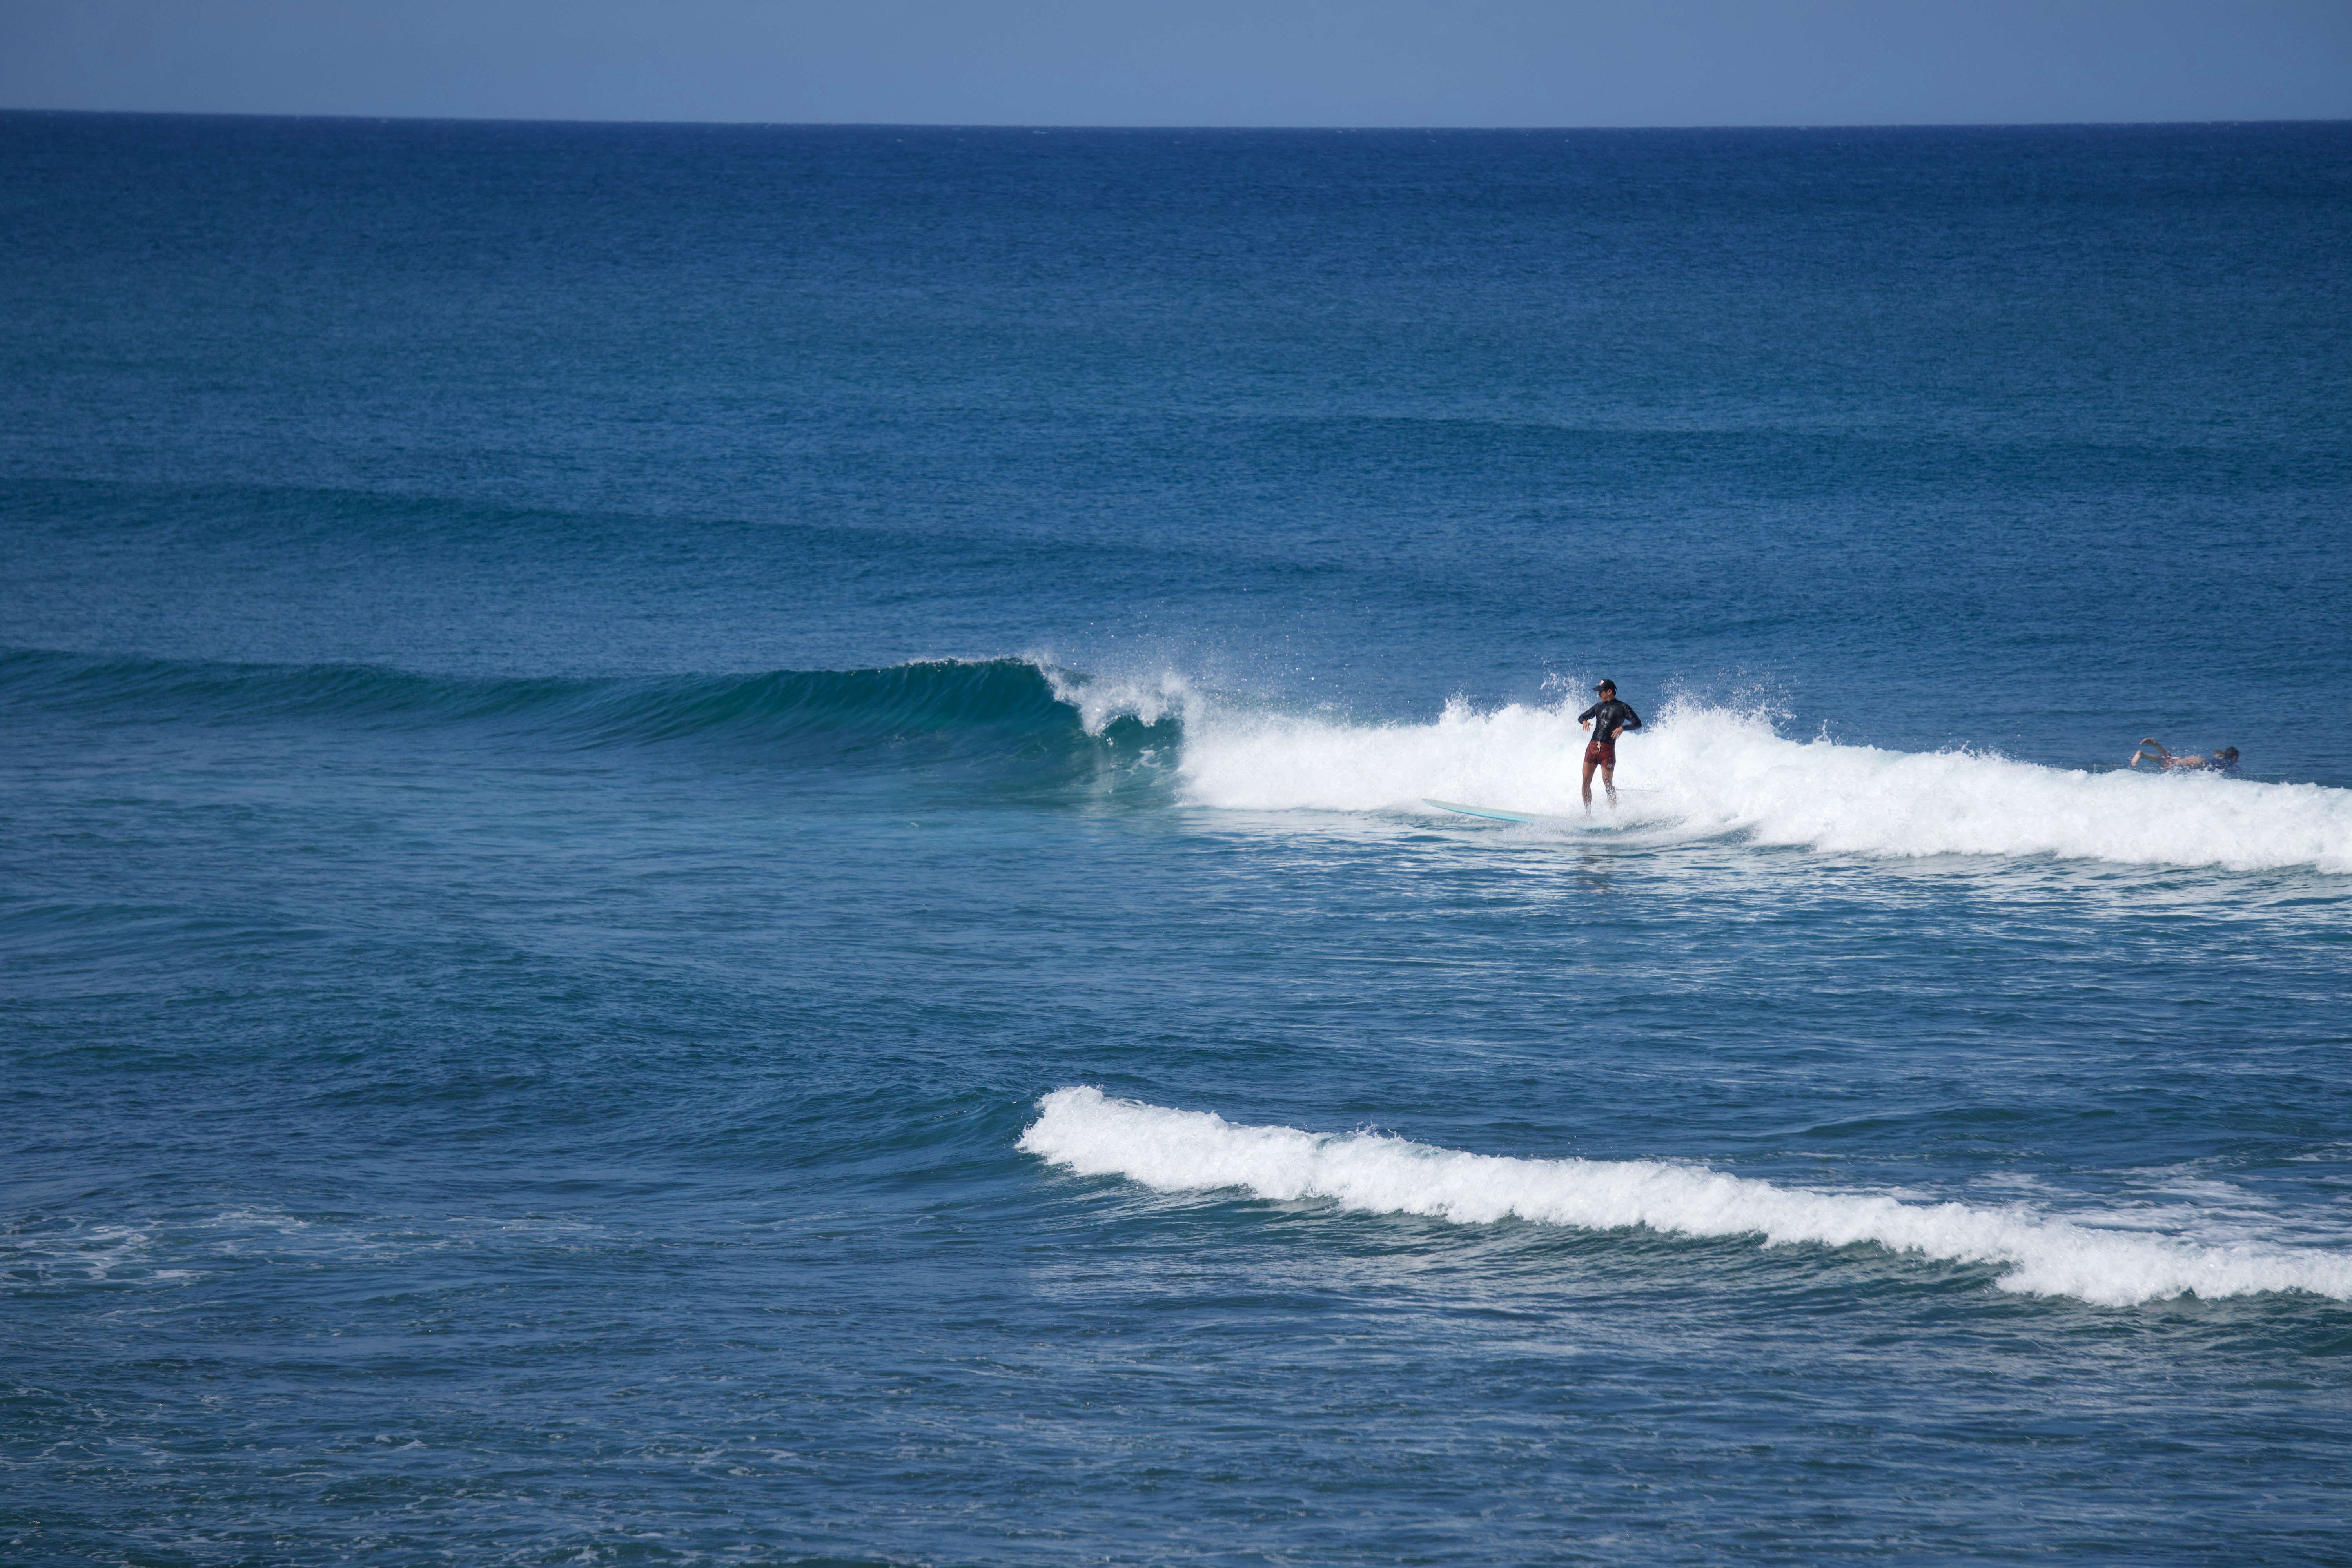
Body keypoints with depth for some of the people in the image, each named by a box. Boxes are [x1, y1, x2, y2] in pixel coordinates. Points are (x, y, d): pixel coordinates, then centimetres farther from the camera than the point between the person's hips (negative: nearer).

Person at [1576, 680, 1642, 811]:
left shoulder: (1622, 708, 0)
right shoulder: (1599, 707, 16)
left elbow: (1638, 723, -5)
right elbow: (1582, 717, 25)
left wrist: (1623, 728, -23)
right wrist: (1584, 721, 0)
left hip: (1608, 750, -5)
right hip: (1592, 746, 5)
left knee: (1608, 784, -4)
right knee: (1586, 780, -1)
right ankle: (1587, 813, 6)